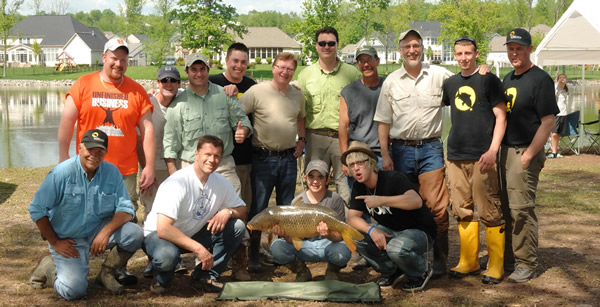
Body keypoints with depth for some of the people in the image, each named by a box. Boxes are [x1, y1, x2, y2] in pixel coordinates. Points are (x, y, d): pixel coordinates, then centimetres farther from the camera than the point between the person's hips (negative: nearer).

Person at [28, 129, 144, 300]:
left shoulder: (111, 172, -6)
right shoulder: (61, 173, -16)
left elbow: (125, 209, -8)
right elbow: (37, 210, -12)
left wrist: (106, 231, -25)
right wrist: (55, 242, -9)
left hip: (99, 230, 4)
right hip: (68, 240, -4)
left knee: (135, 233, -22)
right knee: (74, 291, -20)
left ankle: (107, 273, 4)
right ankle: (48, 267, 14)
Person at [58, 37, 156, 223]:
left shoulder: (137, 91, 4)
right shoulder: (83, 84, 2)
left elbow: (147, 129, 3)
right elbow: (67, 121, 2)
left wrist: (149, 166, -1)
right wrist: (63, 157, -3)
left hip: (126, 172, 1)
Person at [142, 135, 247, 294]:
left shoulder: (221, 182, -6)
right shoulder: (178, 183, -27)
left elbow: (242, 209, 6)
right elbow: (163, 229, -34)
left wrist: (228, 212, -19)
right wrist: (198, 248, -35)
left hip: (193, 234, 7)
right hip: (158, 235, -6)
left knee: (237, 226, -12)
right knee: (166, 256, -41)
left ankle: (206, 275, -2)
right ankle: (161, 279, -3)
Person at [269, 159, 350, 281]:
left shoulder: (335, 199, -10)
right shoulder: (298, 201, -4)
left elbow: (340, 235, -13)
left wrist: (329, 235, -37)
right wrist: (285, 234, -31)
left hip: (327, 245, -1)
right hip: (304, 246, 2)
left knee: (343, 252, -36)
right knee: (276, 246, -25)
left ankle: (332, 271, 5)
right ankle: (302, 273, 6)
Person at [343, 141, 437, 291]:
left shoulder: (393, 178, -23)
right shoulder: (358, 187, 0)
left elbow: (416, 201, -40)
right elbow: (352, 218, -6)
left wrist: (381, 200, -46)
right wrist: (371, 230, -26)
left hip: (419, 231, -7)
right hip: (390, 231, 7)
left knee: (396, 248, -37)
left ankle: (421, 272, -2)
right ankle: (392, 272, 5)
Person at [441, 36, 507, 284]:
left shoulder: (489, 80, -1)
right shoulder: (450, 83, 14)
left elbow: (501, 117, -5)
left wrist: (493, 150, -16)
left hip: (482, 157, -5)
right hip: (455, 157, 5)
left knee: (489, 212, -5)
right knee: (463, 211, 9)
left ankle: (496, 265, 3)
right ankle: (469, 261, 19)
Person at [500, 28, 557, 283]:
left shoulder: (540, 79, -11)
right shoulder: (508, 78, 14)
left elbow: (548, 121, -15)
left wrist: (529, 155, -18)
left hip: (525, 152, -8)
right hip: (506, 150, 8)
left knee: (522, 209, -7)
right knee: (507, 208, 13)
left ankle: (527, 264, 3)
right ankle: (509, 259, 24)